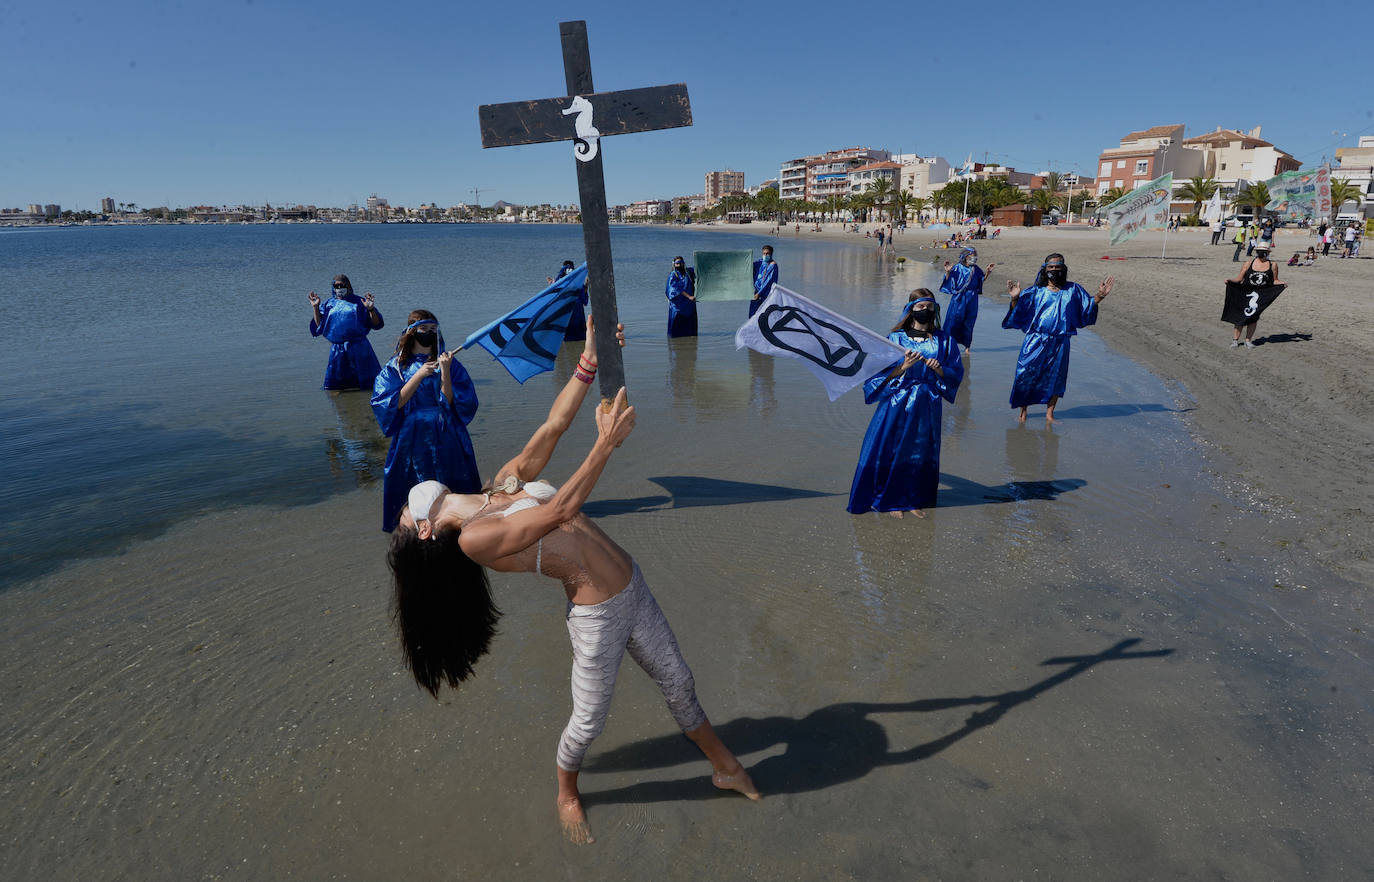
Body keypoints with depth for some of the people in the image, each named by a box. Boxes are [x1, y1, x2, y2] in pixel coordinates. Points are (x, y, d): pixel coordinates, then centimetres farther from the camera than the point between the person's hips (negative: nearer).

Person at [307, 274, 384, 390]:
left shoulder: (358, 302, 7)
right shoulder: (329, 304, 16)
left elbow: (377, 324, 1)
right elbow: (319, 325, 10)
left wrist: (371, 309, -16)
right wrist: (315, 307, 3)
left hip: (359, 348, -3)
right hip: (337, 349, 3)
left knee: (369, 384, -1)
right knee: (333, 386, 8)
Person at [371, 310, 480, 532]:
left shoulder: (448, 363, 2)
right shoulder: (396, 367, 5)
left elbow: (451, 402, -7)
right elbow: (393, 405, -8)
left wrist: (445, 371, -18)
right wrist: (419, 376, -14)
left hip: (446, 440, 0)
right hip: (412, 442, 0)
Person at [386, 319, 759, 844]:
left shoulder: (506, 481, 5)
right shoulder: (474, 538, -18)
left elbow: (554, 426, 3)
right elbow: (560, 512, -26)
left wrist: (589, 364, -5)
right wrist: (606, 444, -26)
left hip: (632, 587, 7)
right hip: (599, 615, -6)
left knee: (678, 682, 19)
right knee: (588, 722, 13)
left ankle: (724, 767, 41)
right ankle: (567, 795, 45)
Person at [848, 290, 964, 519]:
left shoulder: (944, 341, 5)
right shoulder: (896, 338, -1)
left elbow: (956, 373, 5)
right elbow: (883, 373, -4)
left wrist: (940, 369, -15)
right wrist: (904, 366, -20)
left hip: (927, 407, 2)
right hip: (897, 403, -2)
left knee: (921, 453, 8)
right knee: (891, 451, 0)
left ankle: (913, 500, 23)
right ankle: (892, 501, 15)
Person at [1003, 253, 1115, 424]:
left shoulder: (1072, 289, 9)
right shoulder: (1036, 291, 2)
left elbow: (1088, 305, 13)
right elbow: (1018, 310, -3)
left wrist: (1100, 296, -5)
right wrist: (1015, 298, -21)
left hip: (1060, 344, 2)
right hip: (1036, 342, -2)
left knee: (1055, 378, 8)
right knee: (1026, 375, -3)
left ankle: (1049, 413, 21)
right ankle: (1023, 412, 12)